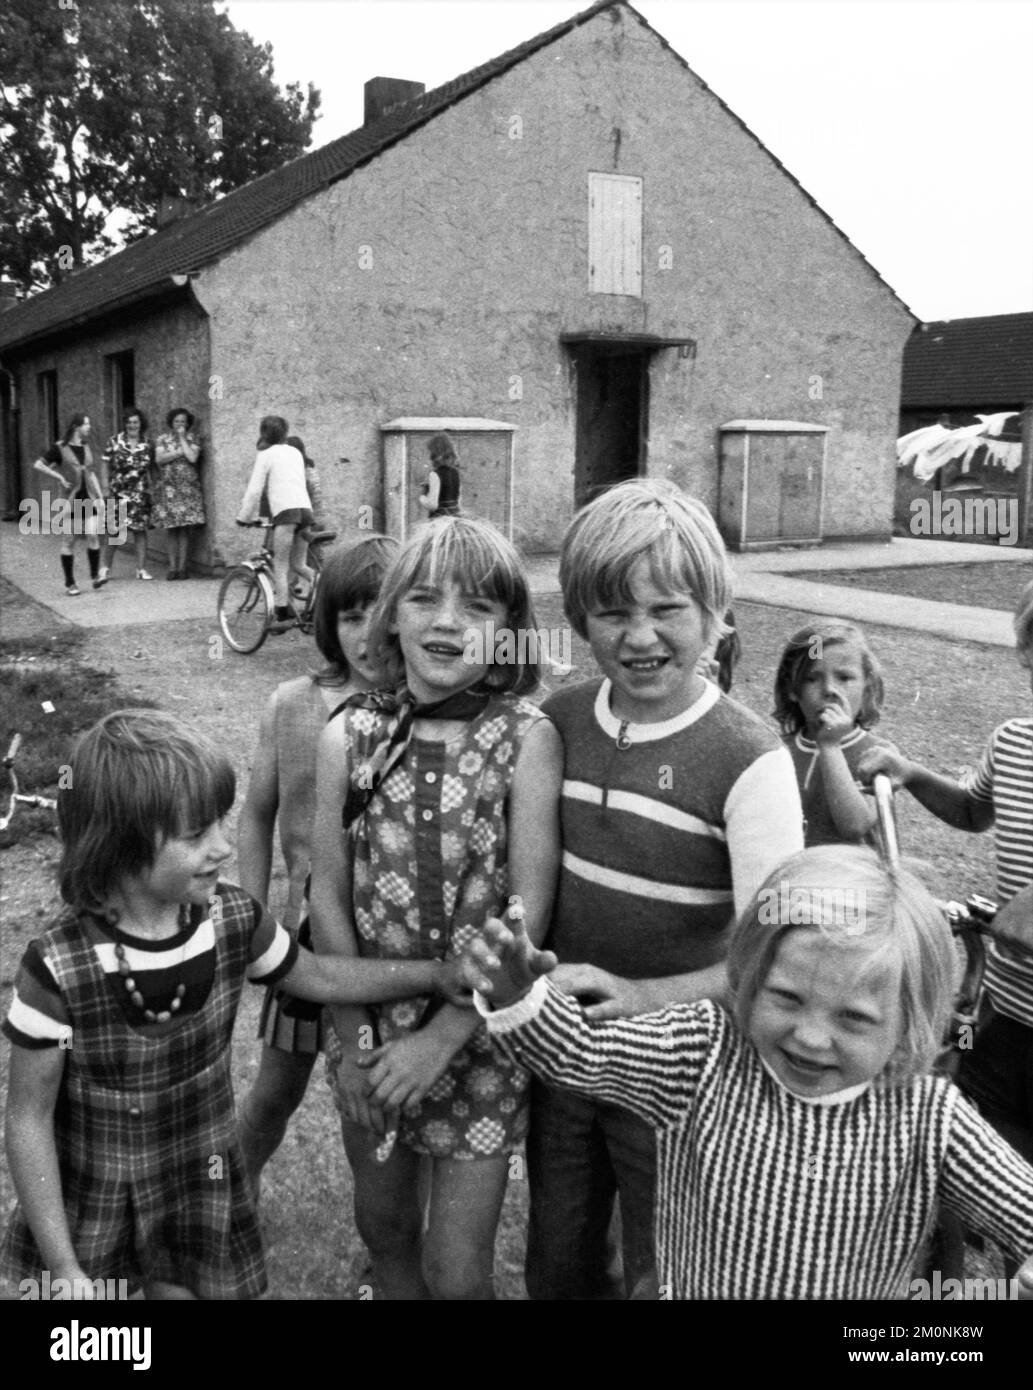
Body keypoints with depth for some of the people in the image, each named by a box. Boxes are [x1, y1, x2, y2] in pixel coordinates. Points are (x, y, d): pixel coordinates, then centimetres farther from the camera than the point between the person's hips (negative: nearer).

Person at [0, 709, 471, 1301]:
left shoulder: (233, 919, -15)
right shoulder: (58, 968, -26)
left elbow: (319, 978, 3)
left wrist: (437, 971, -3)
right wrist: (64, 1268, -15)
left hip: (200, 1186, 3)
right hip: (89, 1201, -2)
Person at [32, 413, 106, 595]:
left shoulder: (86, 447, 13)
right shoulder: (60, 448, -4)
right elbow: (38, 465, -10)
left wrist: (100, 496, 11)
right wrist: (59, 478, -13)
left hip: (89, 498, 4)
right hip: (70, 499, -4)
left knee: (93, 535, -11)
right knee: (68, 541, 0)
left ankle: (96, 576, -6)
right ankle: (69, 584, 5)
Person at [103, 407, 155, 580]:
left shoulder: (147, 443, 8)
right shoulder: (114, 441, 1)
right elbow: (106, 467, 3)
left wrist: (150, 489, 9)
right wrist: (106, 488, -3)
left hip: (140, 493, 2)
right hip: (118, 492, -2)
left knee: (141, 529, 2)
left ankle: (141, 569, 7)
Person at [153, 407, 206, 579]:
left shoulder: (193, 438, 7)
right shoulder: (162, 439, 10)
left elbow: (193, 457, -10)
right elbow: (159, 458, -5)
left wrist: (182, 438, -4)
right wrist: (180, 452, -7)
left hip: (188, 488, -1)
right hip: (169, 488, 1)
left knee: (185, 528, -2)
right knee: (172, 529, 0)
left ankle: (182, 567, 4)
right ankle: (172, 567, 4)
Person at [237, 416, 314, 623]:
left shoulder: (266, 455, 4)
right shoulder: (295, 453, 22)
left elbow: (254, 490, 1)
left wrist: (244, 518, 11)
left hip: (285, 511, -6)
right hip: (305, 509, 6)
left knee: (279, 566, -1)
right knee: (298, 565, 16)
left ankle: (281, 614, -4)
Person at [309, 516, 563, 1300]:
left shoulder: (527, 738, -14)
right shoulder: (350, 735, -6)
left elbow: (528, 912, -15)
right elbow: (329, 896, -2)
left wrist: (442, 1038, -16)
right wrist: (355, 1041, -4)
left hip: (480, 1029, -3)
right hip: (371, 1024, 3)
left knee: (456, 1271, 7)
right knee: (383, 1226, 22)